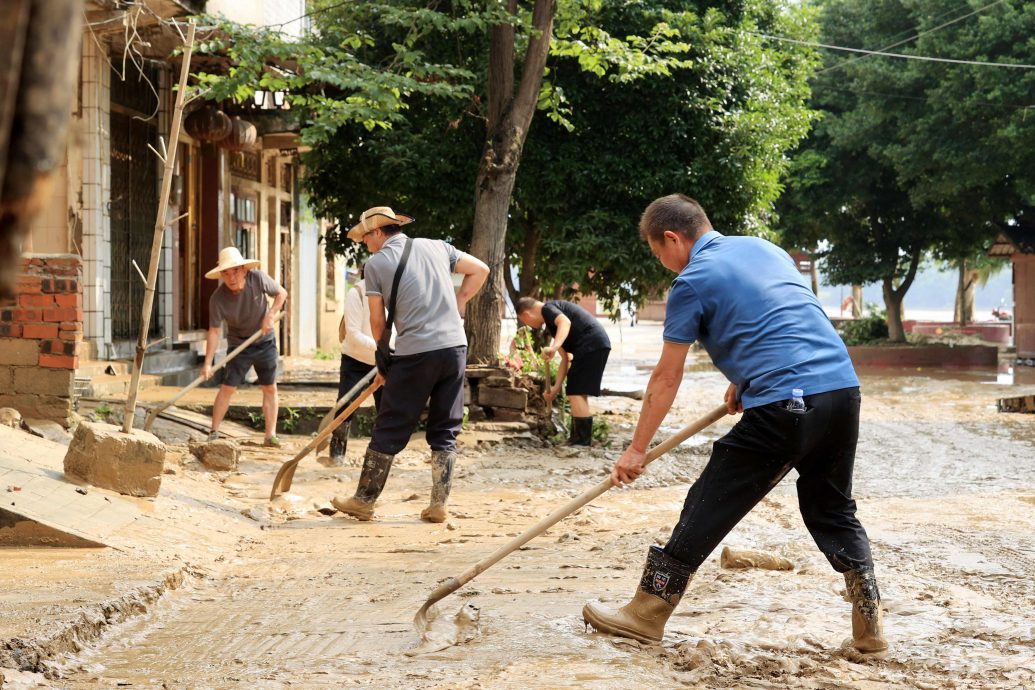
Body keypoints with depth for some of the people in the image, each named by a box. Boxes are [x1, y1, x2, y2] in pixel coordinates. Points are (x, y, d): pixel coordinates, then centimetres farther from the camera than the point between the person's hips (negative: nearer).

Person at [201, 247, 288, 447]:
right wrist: (208, 364, -26)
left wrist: (270, 315, -17)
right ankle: (214, 433, 1)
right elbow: (214, 331, -21)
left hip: (265, 341, 2)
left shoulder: (257, 278, -19)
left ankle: (271, 435, 5)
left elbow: (281, 293, -3)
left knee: (270, 388, 1)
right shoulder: (218, 299, -23)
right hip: (239, 345, -2)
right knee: (227, 387, -8)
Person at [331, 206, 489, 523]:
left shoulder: (376, 263, 1)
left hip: (415, 354, -4)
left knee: (389, 430, 5)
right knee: (445, 431, 11)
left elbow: (378, 321, 2)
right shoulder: (436, 247, 13)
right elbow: (480, 270, 16)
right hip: (455, 346, 4)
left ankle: (364, 501, 14)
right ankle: (439, 506, 11)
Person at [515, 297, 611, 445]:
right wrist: (556, 388, 22)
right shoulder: (552, 321, 27)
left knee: (577, 393, -9)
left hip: (591, 344, -10)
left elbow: (565, 322, -25)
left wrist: (553, 347, -38)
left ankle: (583, 441, -10)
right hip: (600, 344, 10)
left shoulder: (547, 309, -1)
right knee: (579, 393, 17)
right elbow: (565, 359, 25)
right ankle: (577, 439, 23)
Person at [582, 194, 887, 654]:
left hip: (785, 405, -7)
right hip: (844, 389, 7)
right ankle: (869, 622, 16)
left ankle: (646, 614, 11)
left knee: (708, 507, 4)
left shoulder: (693, 282, 1)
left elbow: (666, 379, 5)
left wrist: (637, 449, 13)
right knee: (832, 509, 22)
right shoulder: (766, 248, 21)